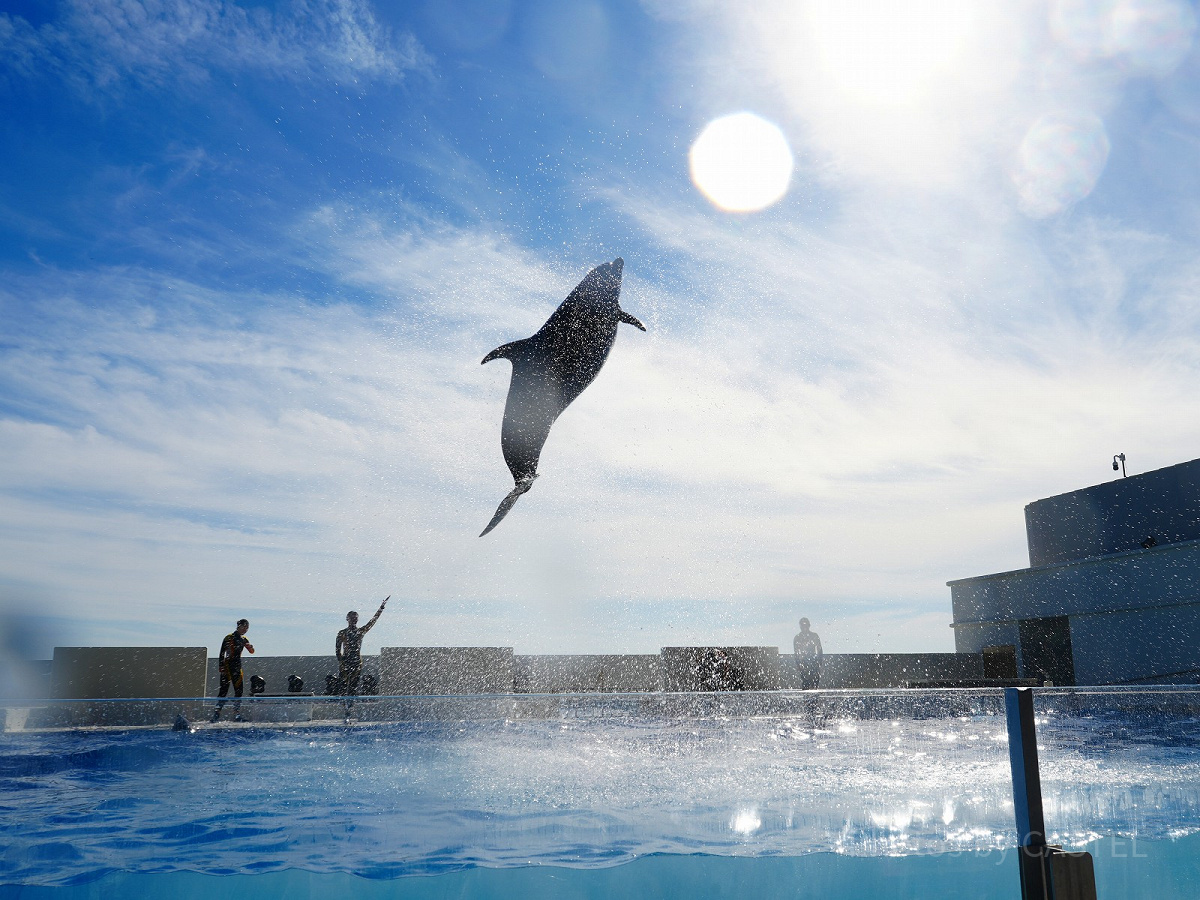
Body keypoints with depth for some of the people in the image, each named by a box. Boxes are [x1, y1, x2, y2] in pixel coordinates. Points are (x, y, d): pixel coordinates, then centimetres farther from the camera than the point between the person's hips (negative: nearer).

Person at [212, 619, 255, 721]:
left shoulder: (243, 639, 14)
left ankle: (237, 716, 8)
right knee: (224, 690, -12)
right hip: (227, 666, -7)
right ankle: (216, 713, -12)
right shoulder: (229, 638, -7)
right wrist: (221, 668, -17)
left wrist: (250, 646, -12)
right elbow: (221, 653, -10)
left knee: (239, 691, 4)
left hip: (237, 667, 7)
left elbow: (252, 651, 11)